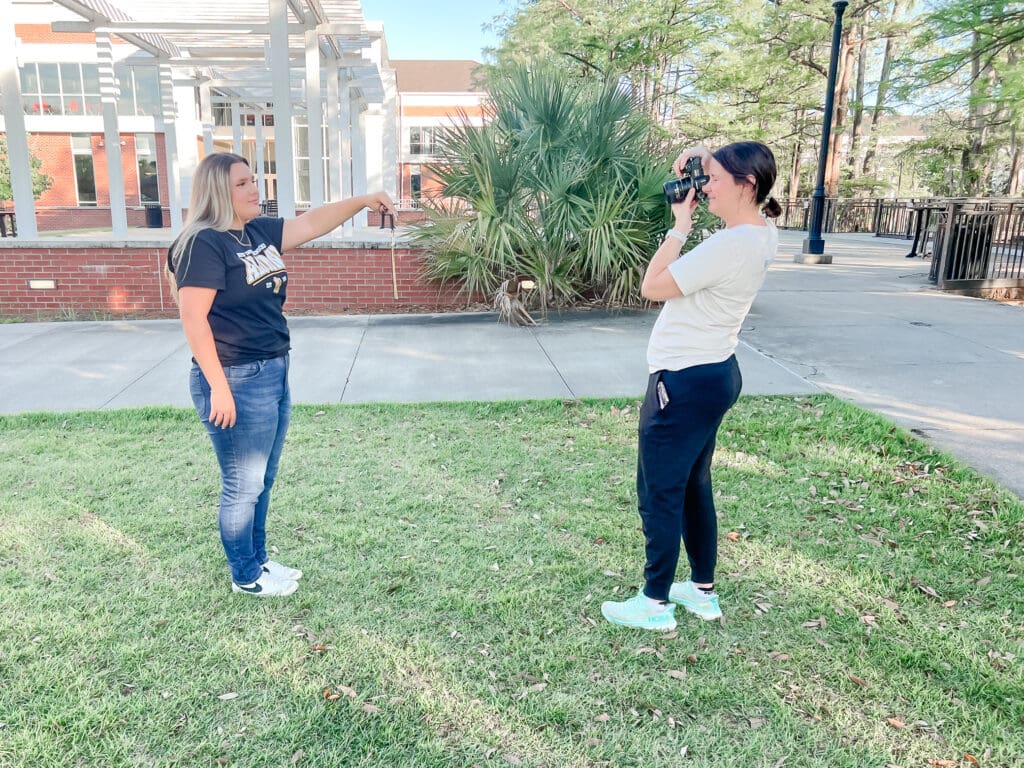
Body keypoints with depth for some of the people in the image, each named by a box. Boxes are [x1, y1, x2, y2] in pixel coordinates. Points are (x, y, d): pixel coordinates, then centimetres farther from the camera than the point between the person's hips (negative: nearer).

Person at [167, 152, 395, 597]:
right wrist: (218, 388, -22)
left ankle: (259, 561, 36)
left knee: (262, 481, 20)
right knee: (243, 486, 6)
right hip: (237, 381, -9)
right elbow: (193, 318, -20)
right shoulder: (204, 243, -16)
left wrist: (363, 201, 6)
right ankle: (246, 576, 24)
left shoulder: (259, 232, 9)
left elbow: (312, 223, 15)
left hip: (273, 375, 9)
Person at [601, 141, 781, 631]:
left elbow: (652, 287, -19)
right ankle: (703, 592, 34)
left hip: (685, 384, -10)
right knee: (693, 486, 20)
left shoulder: (729, 246, -24)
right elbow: (729, 175, 24)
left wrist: (680, 225, -12)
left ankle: (655, 604, 18)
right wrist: (701, 157, 4)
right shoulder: (762, 229, 4)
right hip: (713, 375, 10)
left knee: (658, 493, 4)